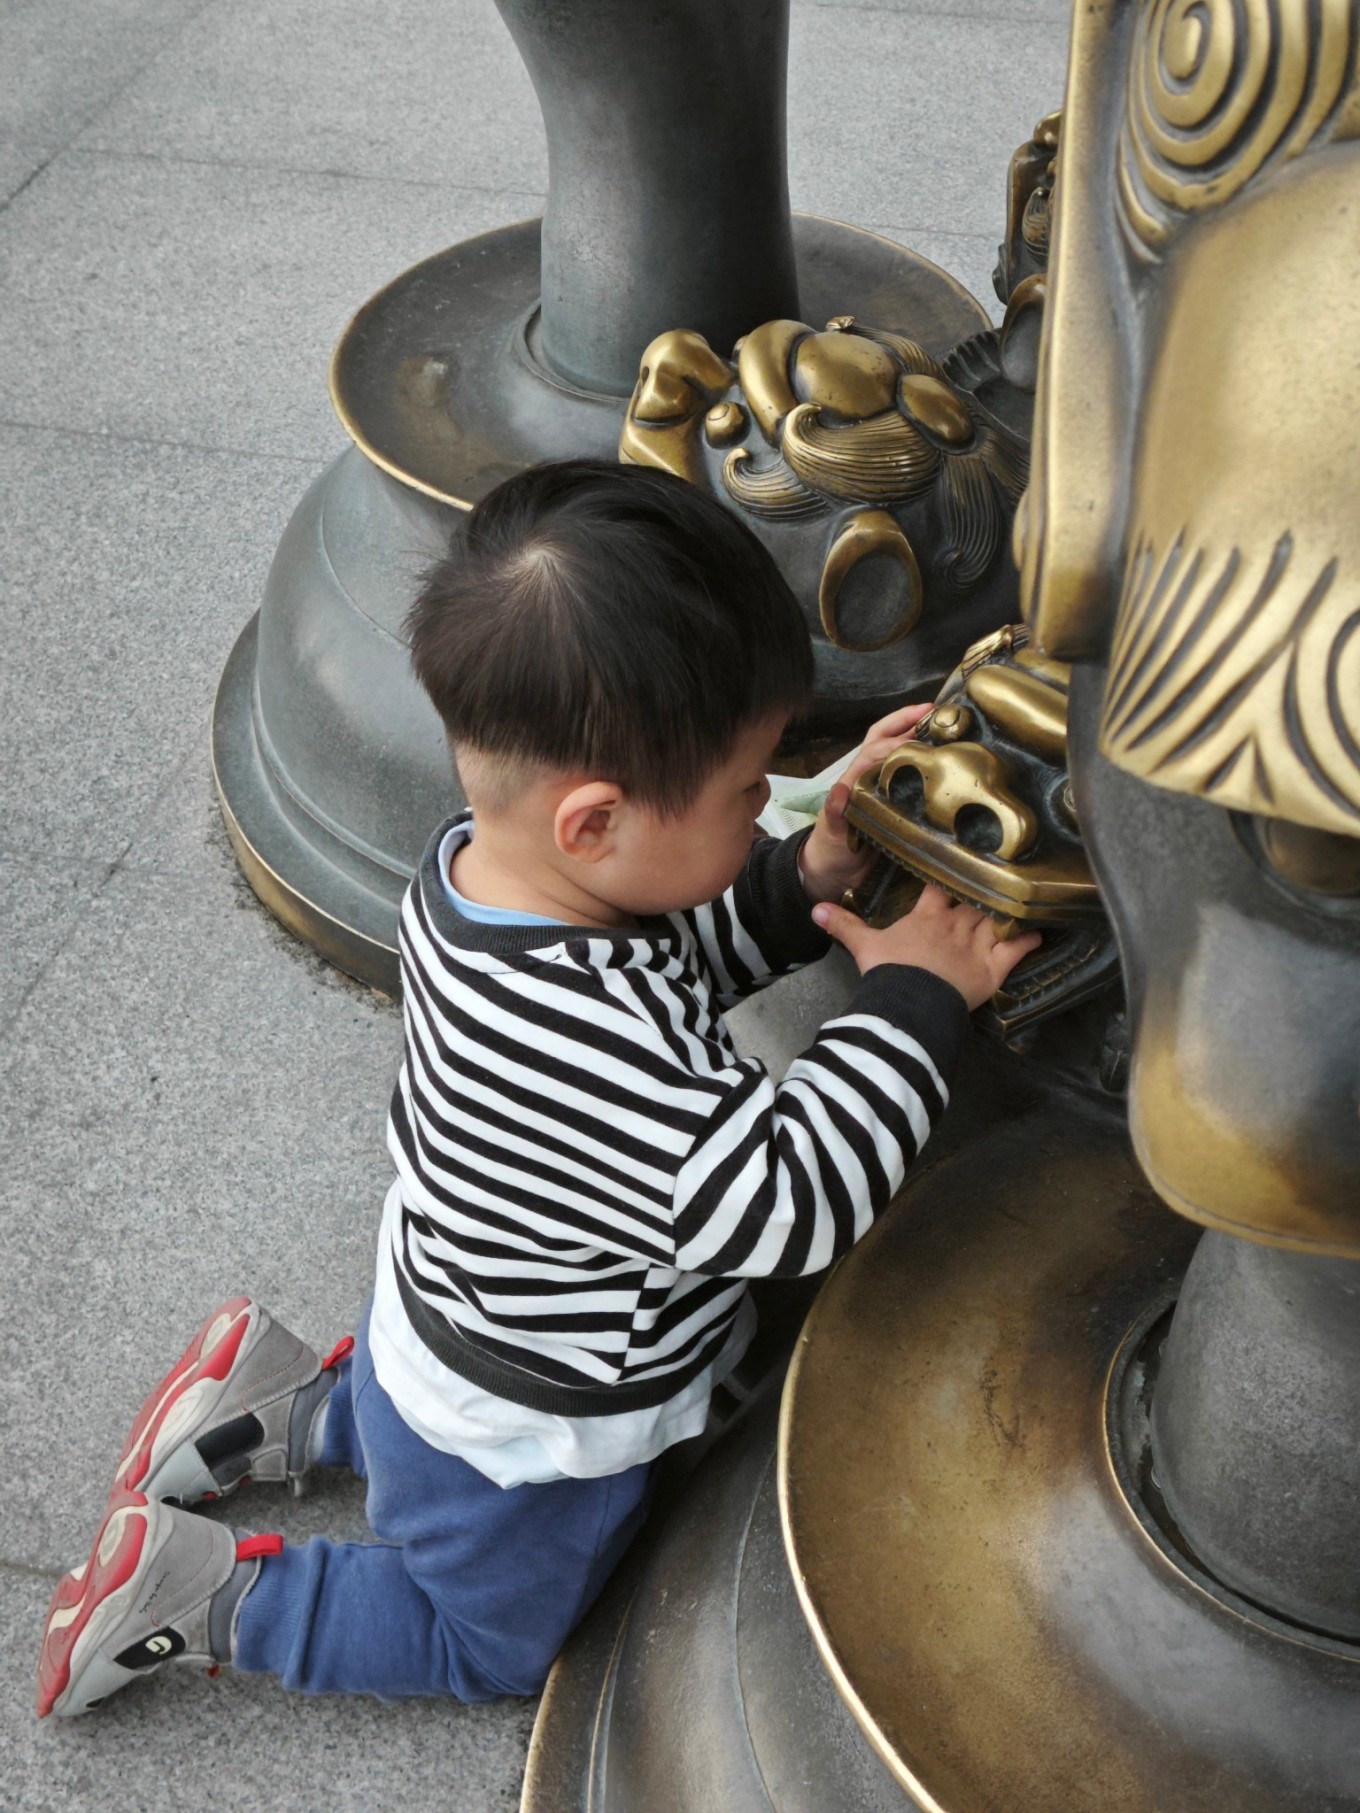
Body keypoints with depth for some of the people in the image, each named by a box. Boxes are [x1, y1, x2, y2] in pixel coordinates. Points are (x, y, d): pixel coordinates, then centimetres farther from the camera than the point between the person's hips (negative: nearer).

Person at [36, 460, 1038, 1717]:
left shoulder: (477, 866, -17)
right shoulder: (582, 1044, -45)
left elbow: (669, 961, 0)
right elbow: (788, 1203, -38)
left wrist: (807, 880, -14)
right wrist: (914, 1001, -30)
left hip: (450, 1317, 7)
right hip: (518, 1448, -7)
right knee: (493, 1645, 23)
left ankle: (292, 1406, 33)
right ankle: (206, 1597, 20)